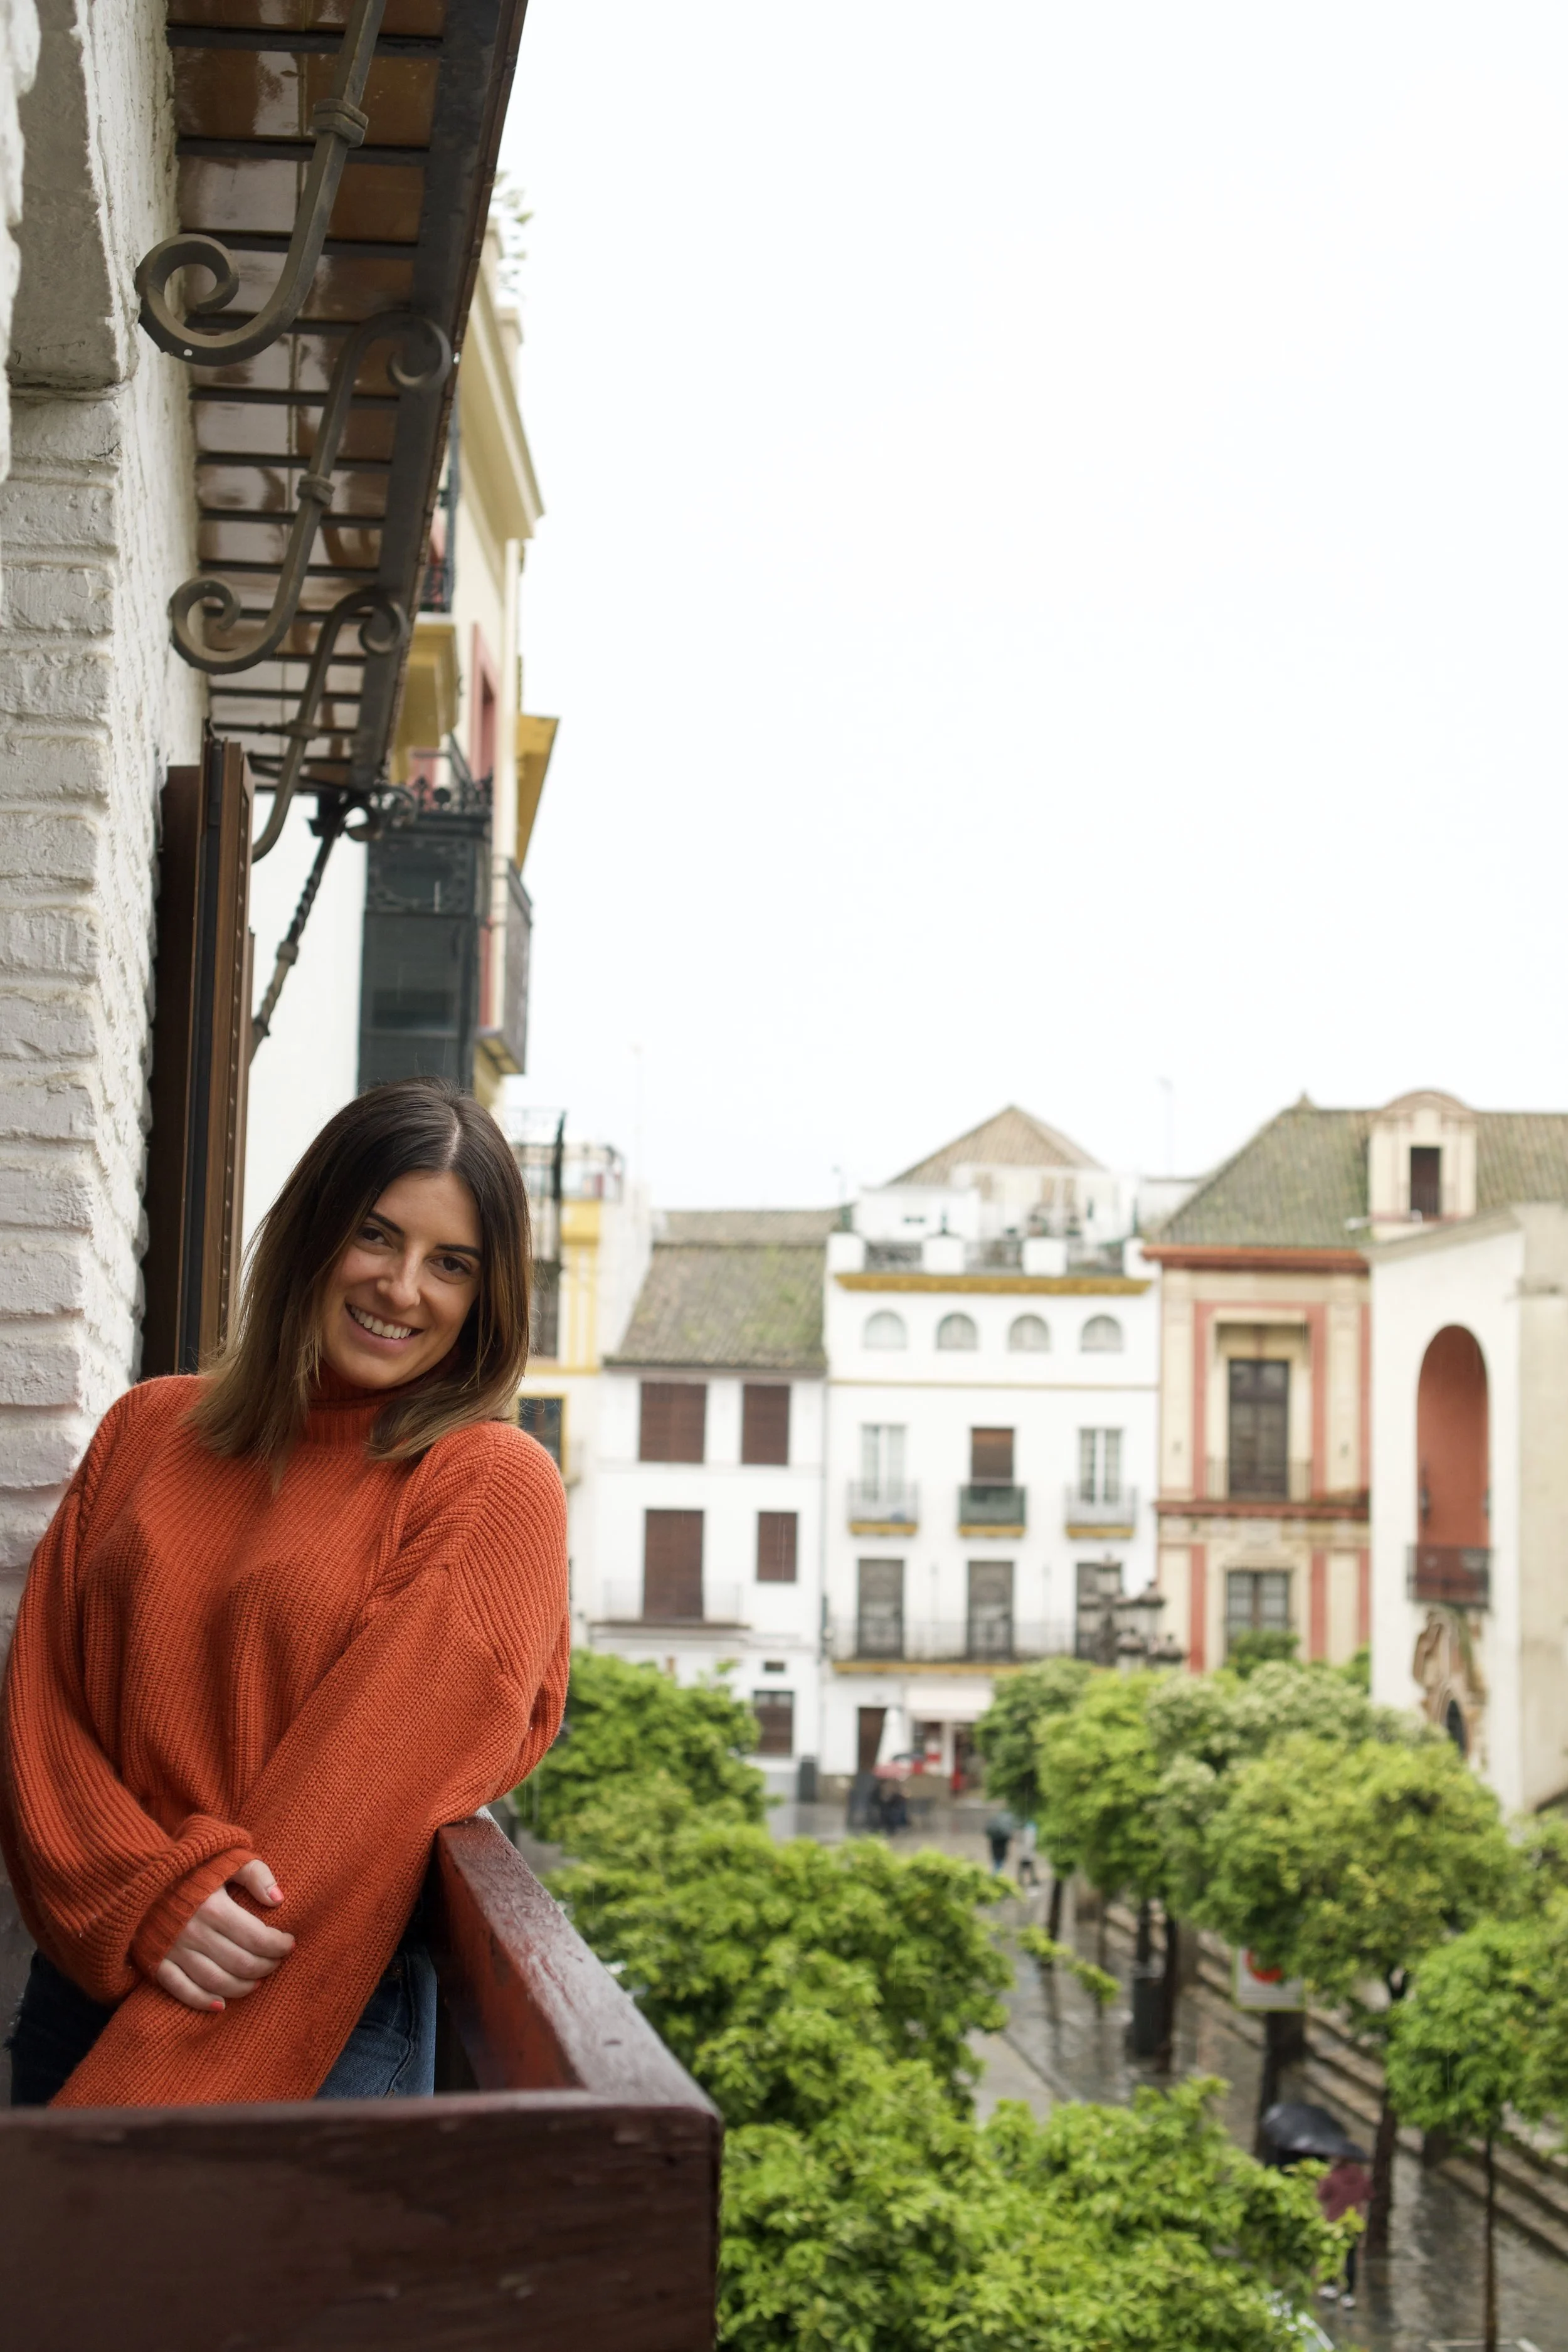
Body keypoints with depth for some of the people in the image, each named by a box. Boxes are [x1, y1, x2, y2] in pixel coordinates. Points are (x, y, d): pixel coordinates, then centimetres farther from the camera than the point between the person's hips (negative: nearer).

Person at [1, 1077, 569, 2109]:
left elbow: (376, 1783, -12)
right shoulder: (149, 1428, 10)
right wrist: (152, 1892, -15)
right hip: (88, 1980, 4)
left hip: (319, 2025, -4)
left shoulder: (495, 1488, -6)